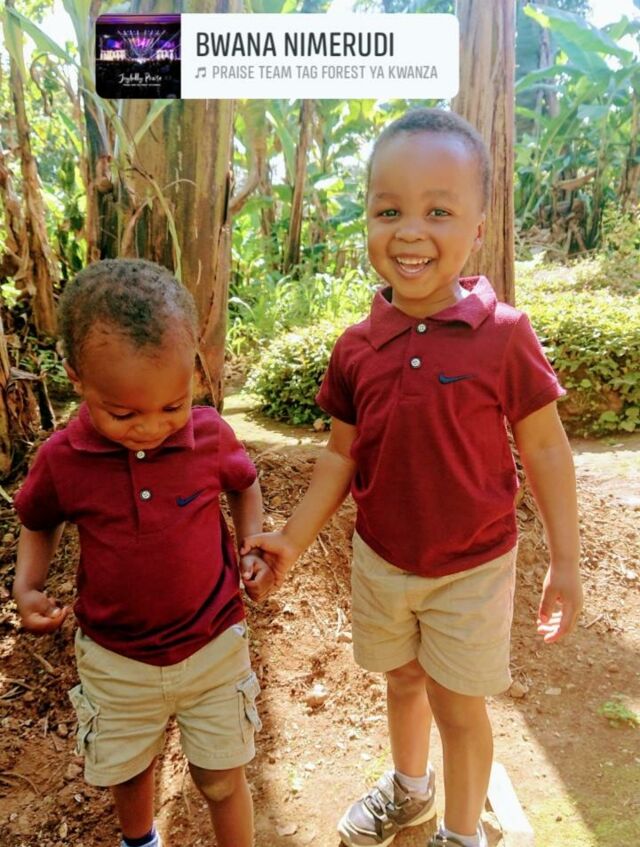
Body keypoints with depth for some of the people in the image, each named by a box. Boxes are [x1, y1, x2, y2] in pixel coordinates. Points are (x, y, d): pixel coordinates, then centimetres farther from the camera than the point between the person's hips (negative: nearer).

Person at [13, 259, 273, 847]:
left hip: (213, 645, -1)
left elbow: (244, 486, 4)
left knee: (222, 778, 13)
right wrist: (27, 587, -12)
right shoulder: (62, 459, -16)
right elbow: (40, 523, 4)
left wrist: (254, 548, -11)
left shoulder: (210, 435, -17)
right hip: (115, 660, 2)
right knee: (127, 773, 25)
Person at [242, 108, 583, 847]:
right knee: (402, 681, 26)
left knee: (458, 704, 14)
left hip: (471, 569, -3)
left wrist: (565, 562, -6)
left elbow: (544, 448, -10)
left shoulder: (503, 335, -18)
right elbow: (342, 455, 0)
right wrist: (295, 539, -6)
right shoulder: (356, 347, -8)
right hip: (380, 559, 4)